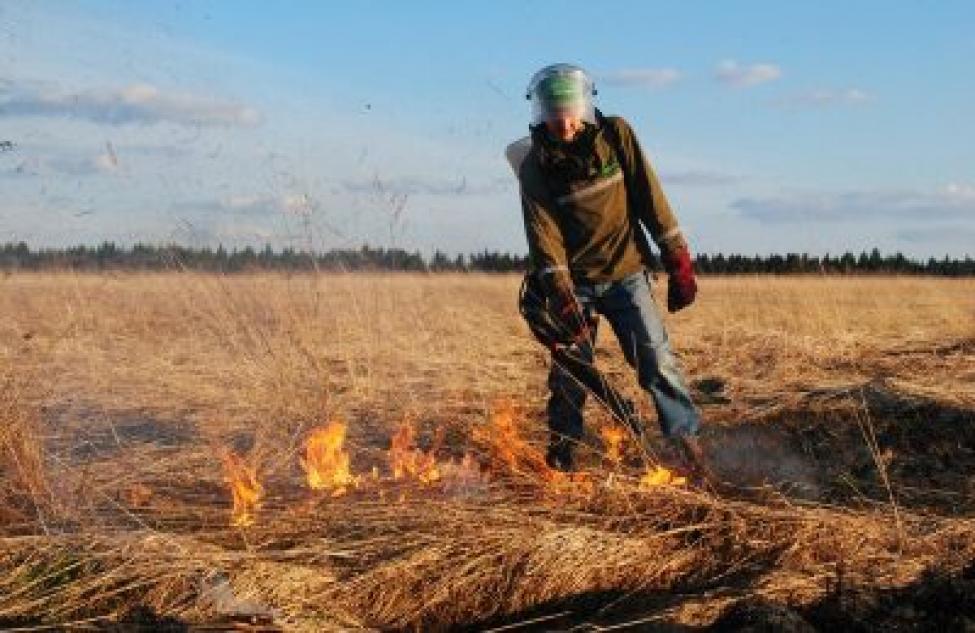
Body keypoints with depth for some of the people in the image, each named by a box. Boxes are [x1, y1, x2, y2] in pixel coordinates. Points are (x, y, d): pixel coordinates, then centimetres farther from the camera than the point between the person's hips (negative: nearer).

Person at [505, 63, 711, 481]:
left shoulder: (616, 136, -8)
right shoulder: (535, 167, -9)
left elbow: (650, 199, -6)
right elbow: (545, 240, -16)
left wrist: (678, 261, -8)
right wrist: (563, 301, -26)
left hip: (625, 271, 0)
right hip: (574, 281, 0)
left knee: (657, 359, -9)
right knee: (570, 368, 0)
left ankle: (689, 444, -5)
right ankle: (560, 451, 18)